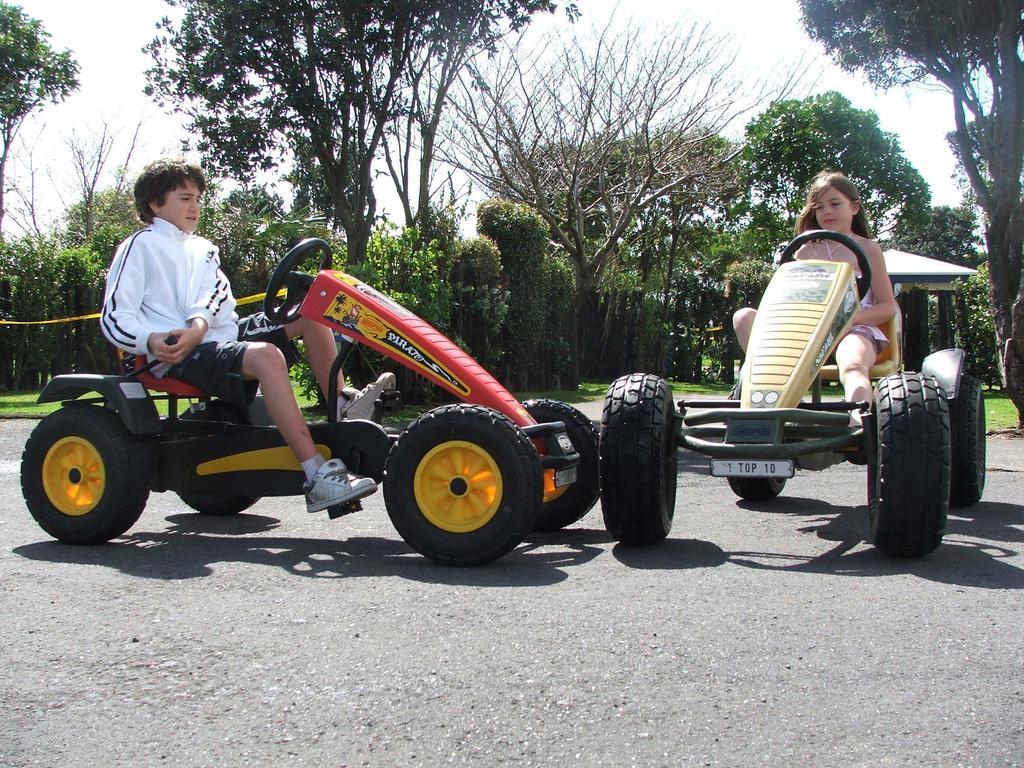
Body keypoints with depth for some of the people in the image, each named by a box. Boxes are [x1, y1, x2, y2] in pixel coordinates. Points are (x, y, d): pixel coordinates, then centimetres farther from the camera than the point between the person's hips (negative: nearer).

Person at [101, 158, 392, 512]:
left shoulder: (202, 249, 24)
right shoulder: (140, 247, 4)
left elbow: (217, 293, 2)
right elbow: (114, 318, -5)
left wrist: (198, 325, -21)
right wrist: (152, 340, -26)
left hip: (225, 334, 8)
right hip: (182, 355, -8)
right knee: (266, 355, -36)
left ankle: (341, 403, -3)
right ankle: (318, 477, -45)